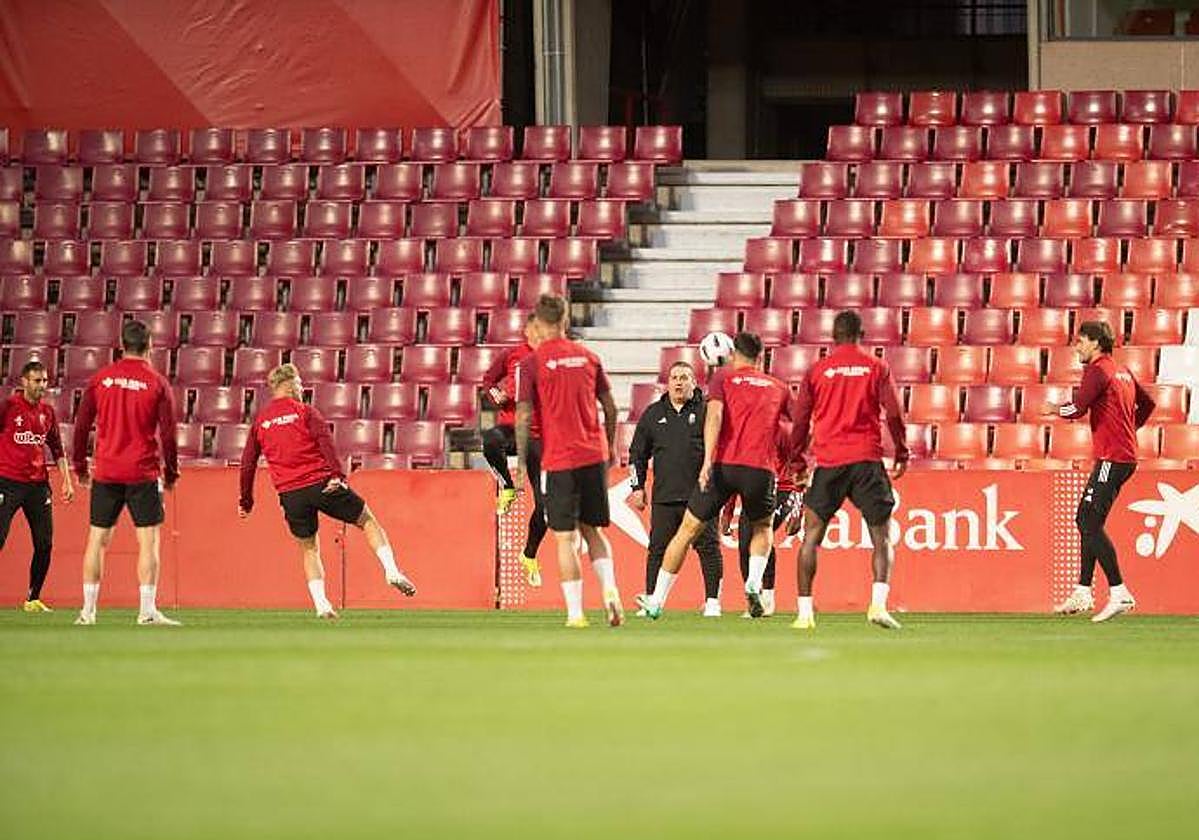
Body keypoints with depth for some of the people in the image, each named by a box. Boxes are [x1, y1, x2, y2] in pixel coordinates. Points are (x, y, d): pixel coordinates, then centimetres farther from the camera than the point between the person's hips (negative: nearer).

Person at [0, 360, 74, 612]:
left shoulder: (47, 412, 11)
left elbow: (57, 450, 19)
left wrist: (67, 481, 12)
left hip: (38, 484, 5)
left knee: (45, 544, 1)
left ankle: (33, 599, 10)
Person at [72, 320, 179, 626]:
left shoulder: (101, 378, 3)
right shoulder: (157, 383, -4)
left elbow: (81, 425, 6)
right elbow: (168, 433, -4)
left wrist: (80, 468, 15)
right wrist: (171, 473, 7)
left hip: (106, 473, 3)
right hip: (143, 472, -3)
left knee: (97, 539, 8)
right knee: (149, 540, -1)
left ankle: (88, 610, 8)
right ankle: (147, 610, -8)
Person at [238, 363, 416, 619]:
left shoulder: (259, 421, 14)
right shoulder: (305, 412, 3)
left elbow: (248, 464, 14)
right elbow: (325, 441, -14)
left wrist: (246, 501, 22)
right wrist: (337, 473, -23)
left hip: (290, 495, 3)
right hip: (321, 484, -3)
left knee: (309, 549, 17)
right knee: (367, 521, 11)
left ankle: (321, 604, 6)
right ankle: (392, 571, -4)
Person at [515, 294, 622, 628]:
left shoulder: (531, 364, -6)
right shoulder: (588, 357, 7)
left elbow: (524, 416, -9)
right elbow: (610, 406, 11)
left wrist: (521, 462, -4)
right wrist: (609, 447, 24)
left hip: (559, 459, -4)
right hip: (594, 455, 4)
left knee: (565, 538, 1)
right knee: (593, 530, 16)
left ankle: (575, 613, -1)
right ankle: (609, 589, -5)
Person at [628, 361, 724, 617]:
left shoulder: (705, 411, 4)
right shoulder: (653, 414, 14)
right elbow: (638, 453, 19)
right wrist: (637, 487, 12)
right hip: (664, 497, 3)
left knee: (708, 547, -3)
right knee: (658, 549, 1)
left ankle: (712, 600, 2)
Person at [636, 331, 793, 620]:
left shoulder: (723, 377, 9)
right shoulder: (777, 388, 17)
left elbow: (715, 415, -7)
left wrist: (708, 461, -16)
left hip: (724, 465, -2)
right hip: (761, 467, 2)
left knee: (688, 530, 10)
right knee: (762, 528, 28)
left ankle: (657, 601, 14)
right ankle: (754, 583, 2)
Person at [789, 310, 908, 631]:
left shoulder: (817, 371, 6)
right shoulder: (876, 367, 4)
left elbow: (800, 420, 7)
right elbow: (893, 414, 0)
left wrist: (797, 460, 17)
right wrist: (901, 454, 10)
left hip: (828, 461, 1)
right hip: (867, 460, -1)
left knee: (811, 536, 8)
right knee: (882, 537, 3)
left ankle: (805, 612, 1)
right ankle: (878, 604, -17)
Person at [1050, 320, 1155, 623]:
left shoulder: (1098, 371, -11)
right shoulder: (1123, 372, 17)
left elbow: (1078, 409, -20)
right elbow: (1147, 404, 28)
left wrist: (1056, 409, -1)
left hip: (1112, 458, -10)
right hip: (1126, 455, 10)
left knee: (1092, 523, -13)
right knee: (1085, 520, 15)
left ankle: (1119, 593, -19)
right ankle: (1083, 593, 18)